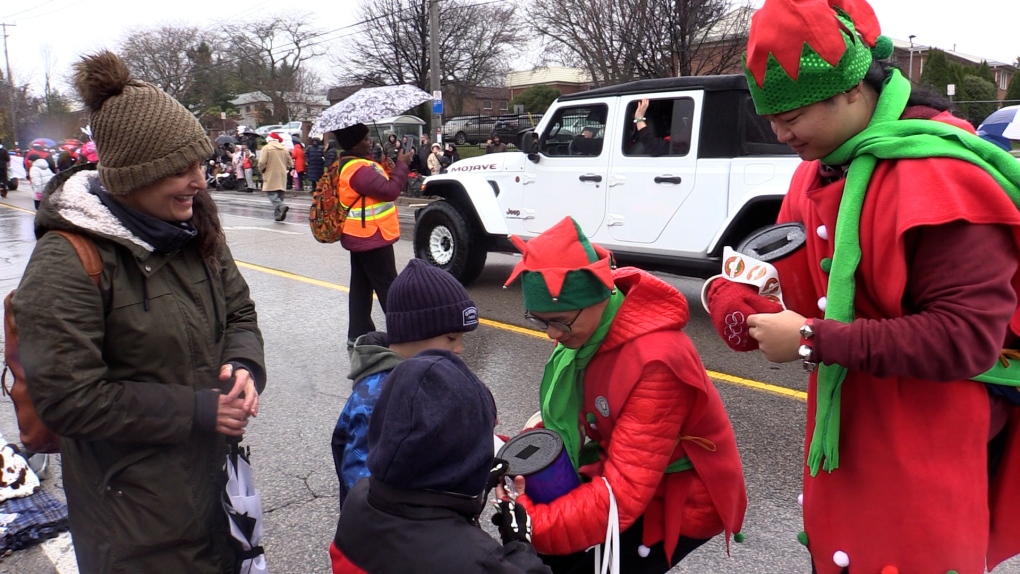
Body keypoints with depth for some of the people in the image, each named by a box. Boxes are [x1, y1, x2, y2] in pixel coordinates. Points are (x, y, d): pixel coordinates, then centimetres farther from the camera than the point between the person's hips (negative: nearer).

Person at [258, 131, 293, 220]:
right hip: (282, 176, 5)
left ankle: (281, 206, -31)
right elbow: (290, 163, 10)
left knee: (272, 193, -7)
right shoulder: (284, 149, 9)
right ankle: (278, 214, 10)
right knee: (279, 194, 10)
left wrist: (261, 170, 4)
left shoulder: (266, 148, -7)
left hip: (271, 175, -5)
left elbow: (262, 162, -14)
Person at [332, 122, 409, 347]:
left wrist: (387, 170, -3)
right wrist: (401, 165, -14)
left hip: (361, 237, 11)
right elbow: (390, 191, -26)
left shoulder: (354, 163, 10)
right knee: (388, 287, -2)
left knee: (361, 287, 12)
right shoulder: (358, 169, -24)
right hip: (372, 237, -11)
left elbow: (376, 186, 16)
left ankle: (358, 335, 18)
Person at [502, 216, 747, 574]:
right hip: (618, 469, 7)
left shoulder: (656, 360, -33)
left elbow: (623, 491, -34)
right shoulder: (585, 326, -10)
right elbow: (567, 418, 3)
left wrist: (532, 525, -39)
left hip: (681, 501, -7)